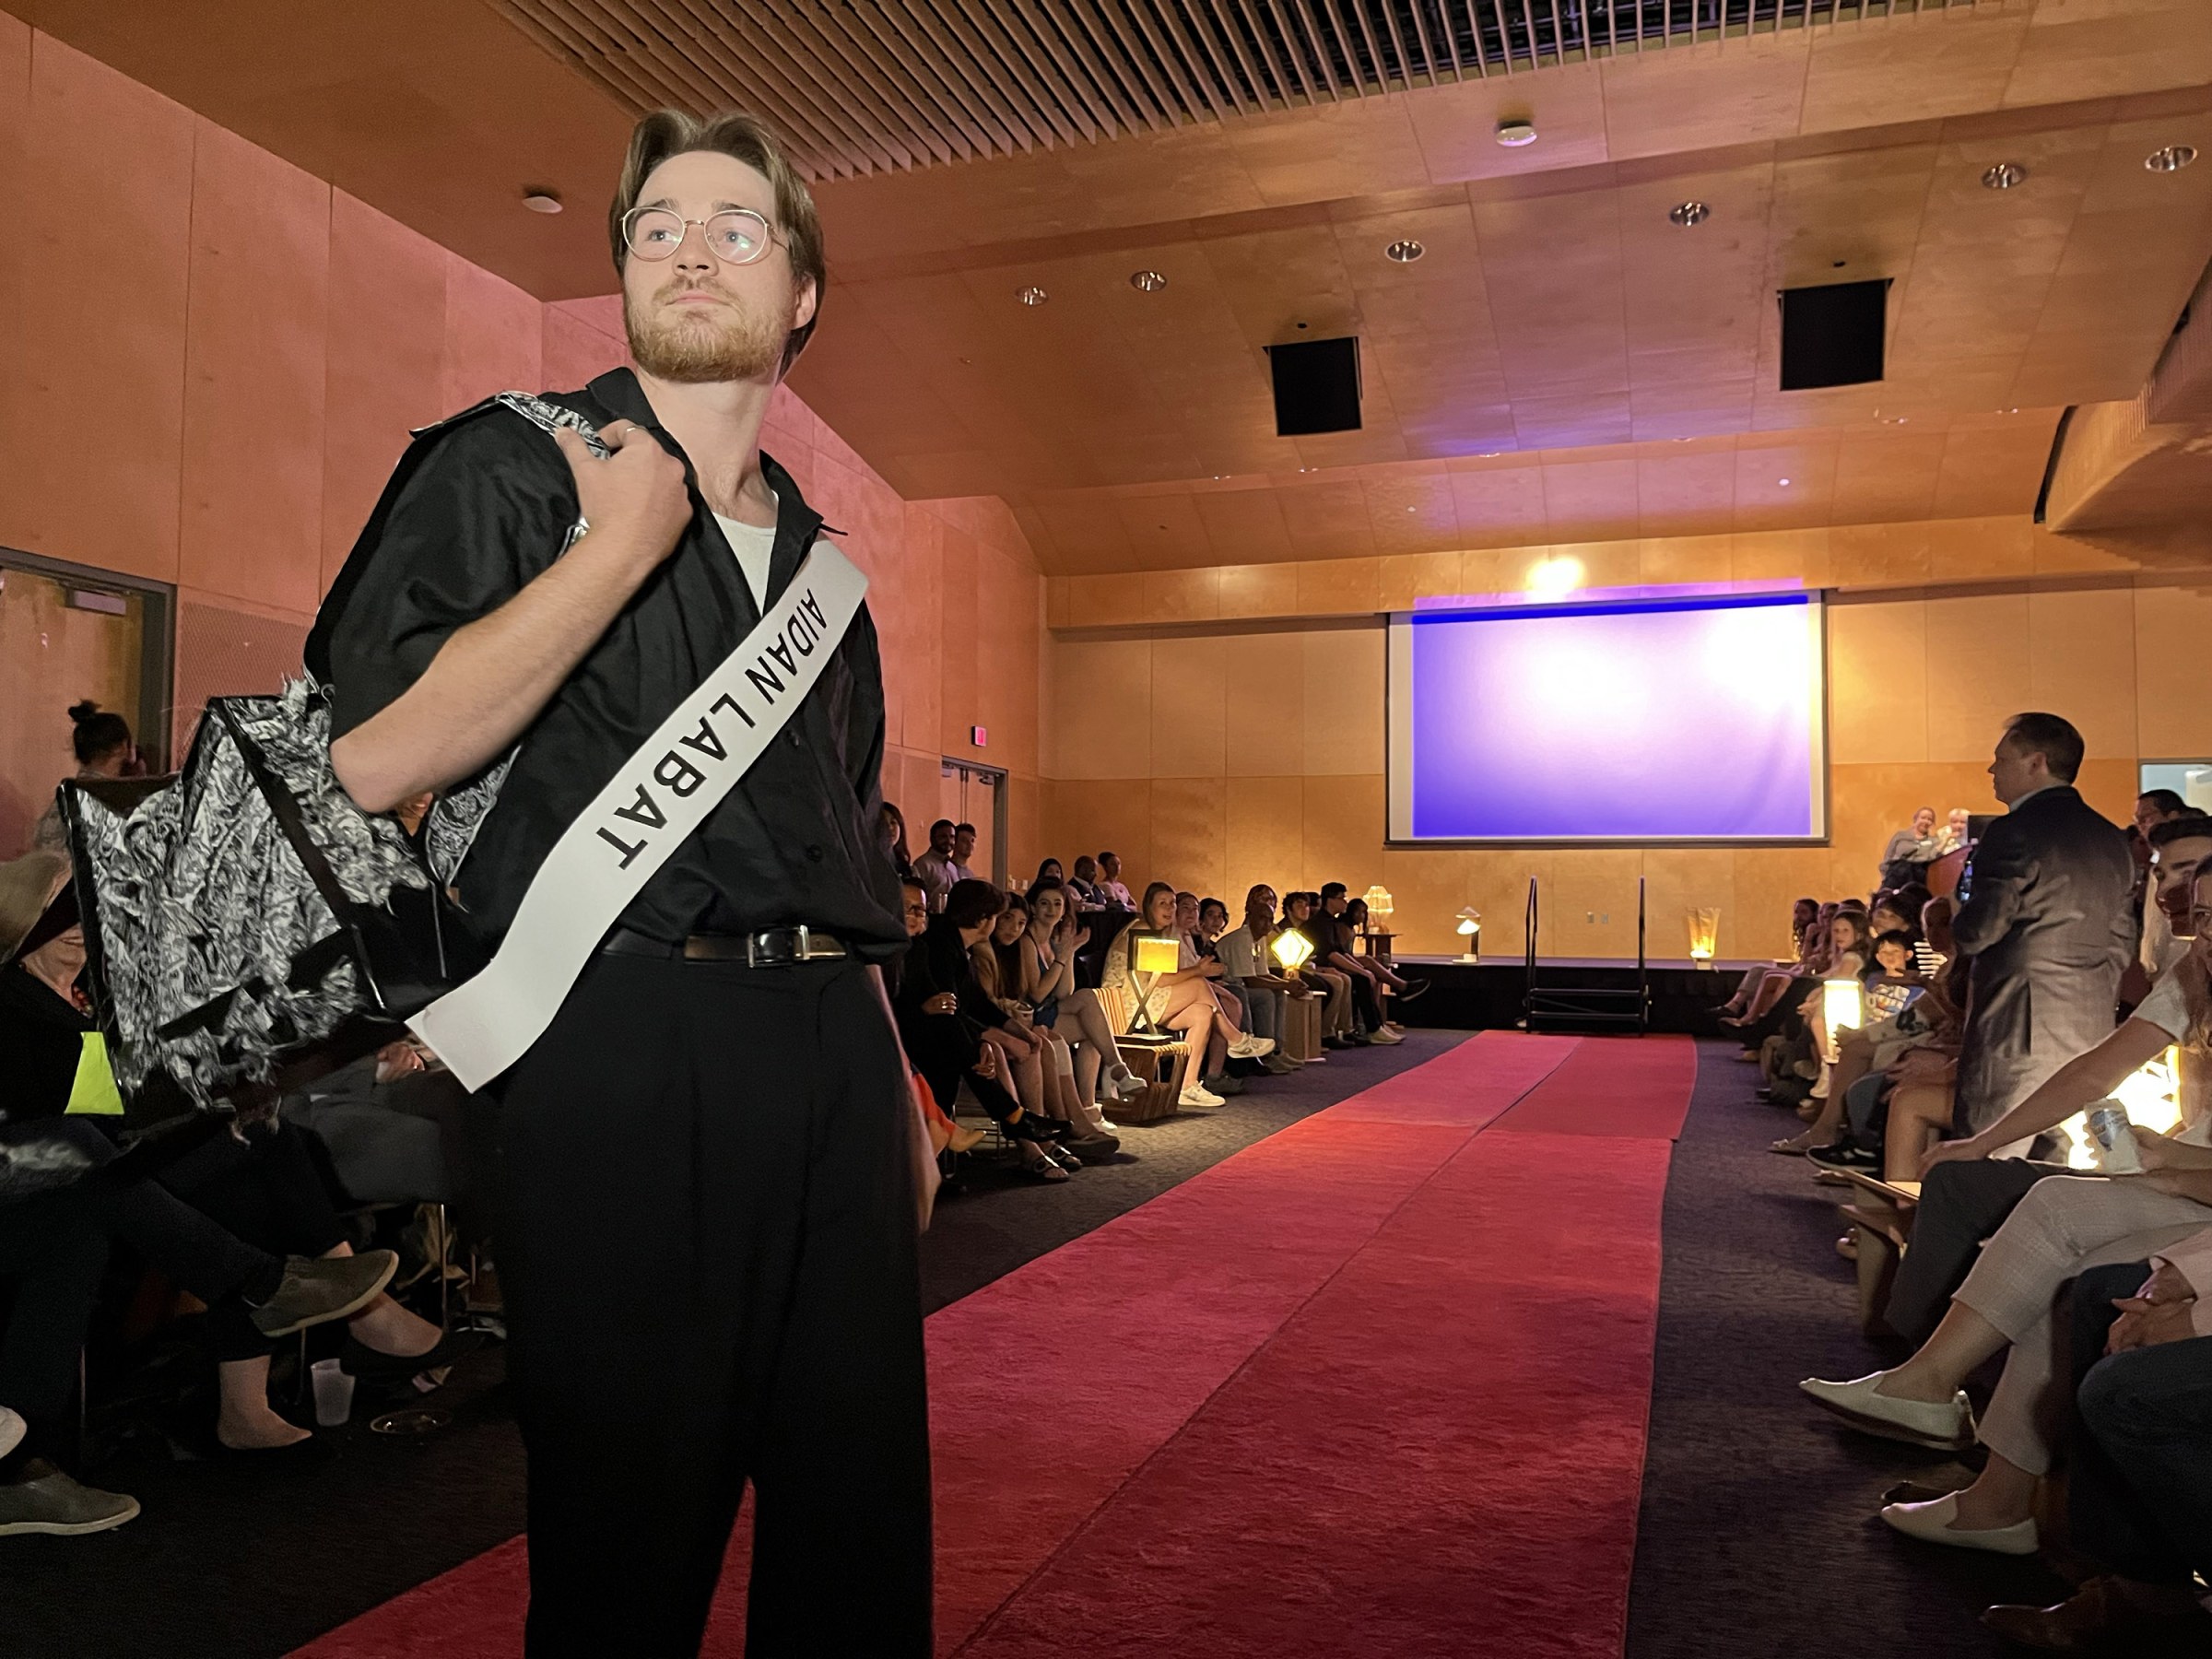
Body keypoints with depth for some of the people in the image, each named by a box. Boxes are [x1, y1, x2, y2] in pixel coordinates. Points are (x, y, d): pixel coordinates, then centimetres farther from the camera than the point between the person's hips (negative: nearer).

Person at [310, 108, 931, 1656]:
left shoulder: (815, 552, 18)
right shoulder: (511, 466, 2)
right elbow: (372, 757, -14)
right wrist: (626, 543, -11)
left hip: (830, 1045, 6)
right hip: (627, 1044, -5)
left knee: (863, 1515, 12)